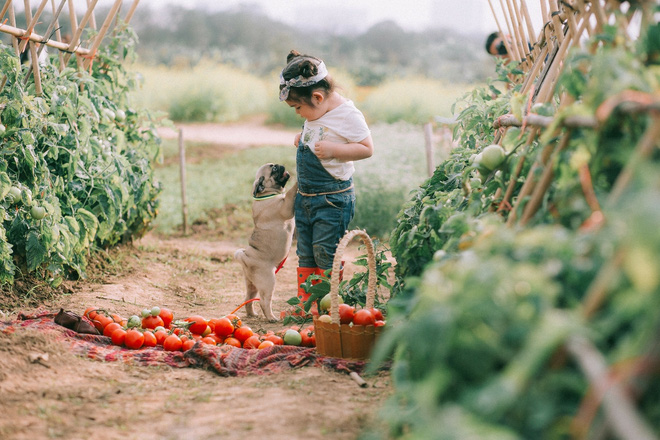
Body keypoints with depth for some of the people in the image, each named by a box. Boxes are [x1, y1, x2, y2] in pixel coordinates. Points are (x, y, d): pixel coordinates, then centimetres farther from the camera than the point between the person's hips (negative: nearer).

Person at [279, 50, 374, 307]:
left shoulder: (348, 115, -16)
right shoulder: (315, 115, 9)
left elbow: (367, 148, -16)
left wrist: (334, 150, -26)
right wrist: (302, 140, 8)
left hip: (333, 199, -9)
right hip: (304, 196, 9)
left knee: (325, 253, -4)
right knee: (305, 254, 12)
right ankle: (304, 304, 20)